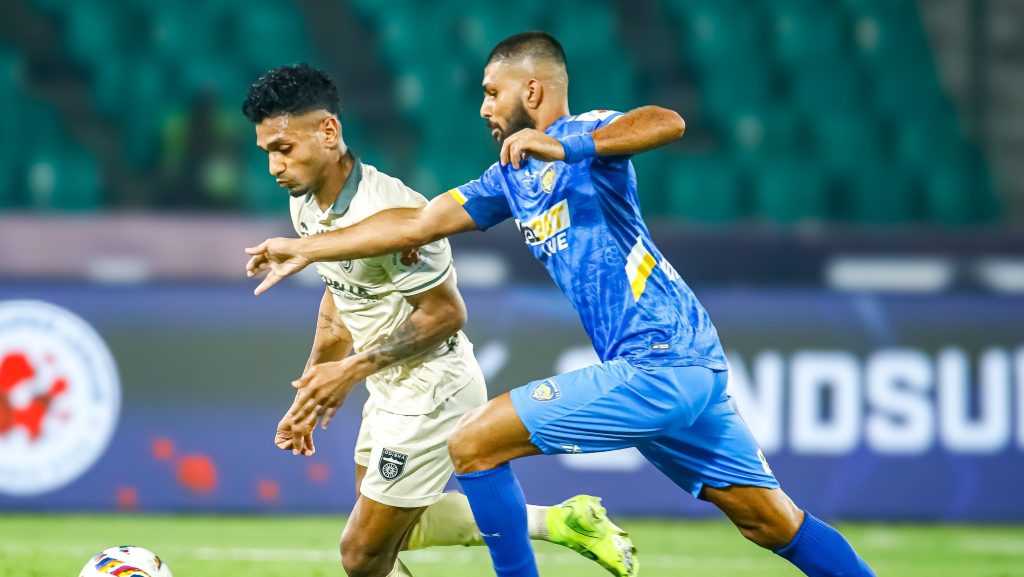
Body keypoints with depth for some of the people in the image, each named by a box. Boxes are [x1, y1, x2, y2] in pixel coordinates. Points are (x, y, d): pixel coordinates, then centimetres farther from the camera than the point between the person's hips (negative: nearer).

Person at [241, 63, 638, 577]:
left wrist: (353, 369, -22)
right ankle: (556, 521, 26)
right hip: (392, 391, 10)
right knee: (393, 530, 25)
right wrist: (312, 392, 13)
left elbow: (445, 312, -24)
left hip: (432, 392, -10)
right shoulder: (305, 205, -1)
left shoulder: (387, 212, -30)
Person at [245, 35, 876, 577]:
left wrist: (562, 146, -35)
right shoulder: (511, 177, 20)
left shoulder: (584, 135, -5)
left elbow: (668, 122, -26)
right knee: (772, 520, 10)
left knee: (474, 445, -6)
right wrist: (305, 249, 25)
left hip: (655, 366, -9)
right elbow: (417, 223, 25)